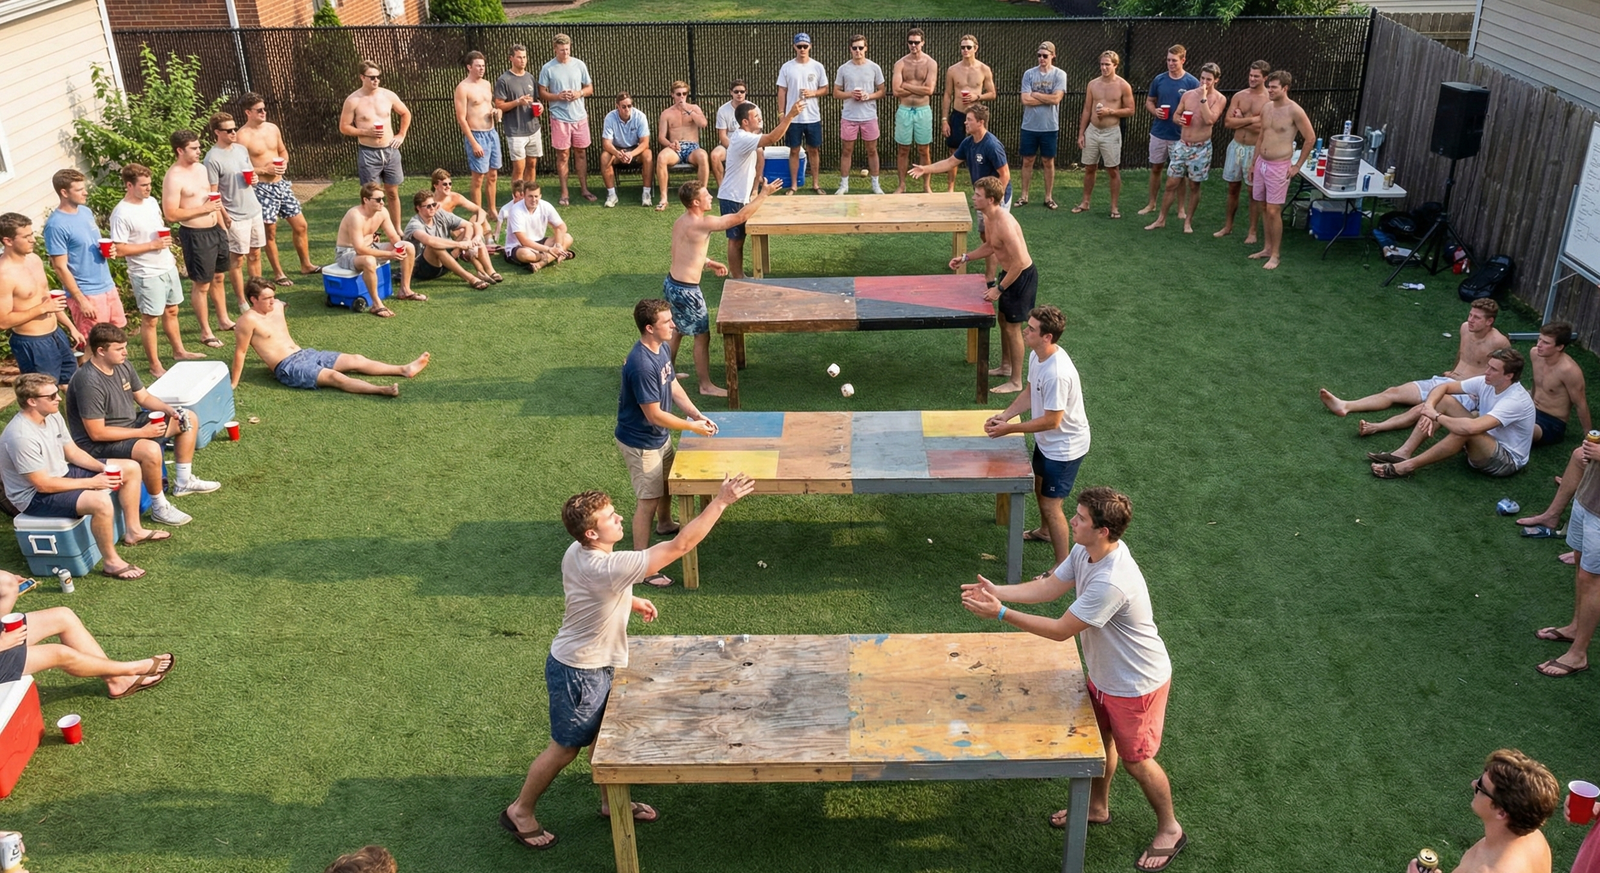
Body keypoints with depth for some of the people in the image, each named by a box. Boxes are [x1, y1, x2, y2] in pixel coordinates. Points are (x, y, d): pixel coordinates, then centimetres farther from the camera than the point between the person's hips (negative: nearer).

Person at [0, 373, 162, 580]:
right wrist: (92, 482, -23)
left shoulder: (52, 416, -3)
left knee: (131, 468, 7)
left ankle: (133, 531, 18)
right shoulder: (21, 437, -30)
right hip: (35, 496, -10)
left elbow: (73, 452, 8)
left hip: (61, 474, 10)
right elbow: (43, 485, -28)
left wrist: (104, 468, -9)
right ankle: (111, 563, -19)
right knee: (100, 501, -36)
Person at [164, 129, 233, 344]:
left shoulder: (201, 168, 7)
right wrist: (204, 209, -22)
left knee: (218, 278, 20)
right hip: (195, 235, -8)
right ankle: (205, 332, 12)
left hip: (215, 230, 8)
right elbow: (170, 214, -21)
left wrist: (222, 226, 18)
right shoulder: (173, 178, -18)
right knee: (202, 285, 2)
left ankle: (224, 319, 35)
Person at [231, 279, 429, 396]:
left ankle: (405, 369, -5)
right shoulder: (249, 320, -14)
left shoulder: (277, 306, 11)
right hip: (288, 368, -9)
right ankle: (383, 390, -47)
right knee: (334, 377, -28)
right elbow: (240, 352, -12)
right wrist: (234, 383, -10)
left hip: (305, 354, 9)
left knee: (355, 360, -1)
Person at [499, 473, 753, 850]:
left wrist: (631, 601, 15)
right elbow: (681, 544, -36)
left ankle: (612, 803, 41)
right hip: (577, 673, -9)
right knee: (565, 748, 11)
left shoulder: (578, 553, -9)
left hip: (594, 665, 9)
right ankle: (520, 811, 30)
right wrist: (721, 500, -34)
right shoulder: (608, 568, -37)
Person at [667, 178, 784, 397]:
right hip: (686, 290, -9)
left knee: (677, 330, 26)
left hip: (671, 283, 9)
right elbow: (740, 217, -17)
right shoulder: (703, 224, -22)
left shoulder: (680, 221, 5)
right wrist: (763, 194, -10)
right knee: (702, 336, 4)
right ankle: (706, 386, 14)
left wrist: (708, 263, 22)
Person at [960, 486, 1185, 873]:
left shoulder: (1111, 583, -40)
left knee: (1135, 760, 11)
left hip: (1136, 685, -9)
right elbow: (1049, 587, 0)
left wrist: (1001, 613, -30)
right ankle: (1097, 807, 51)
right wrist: (998, 591, -13)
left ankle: (1170, 830, 36)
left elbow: (1061, 630, -32)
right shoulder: (1085, 551, -12)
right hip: (1104, 674, 9)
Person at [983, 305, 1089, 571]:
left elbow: (1051, 420, -30)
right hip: (1046, 440, 10)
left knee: (1050, 504, -2)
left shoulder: (1057, 374, -36)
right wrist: (1004, 415, -7)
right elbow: (1030, 394, 7)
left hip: (1064, 446, -10)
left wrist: (1009, 429, -24)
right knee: (1039, 485, 30)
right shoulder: (1036, 355, -7)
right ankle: (1045, 531, 56)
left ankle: (1063, 565, 14)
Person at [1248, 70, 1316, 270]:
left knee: (1273, 211, -6)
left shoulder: (1294, 111, -13)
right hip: (1261, 163, 7)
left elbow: (1310, 138, -8)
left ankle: (1275, 255, 3)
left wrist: (1298, 166, -6)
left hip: (1279, 167, -7)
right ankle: (1267, 248, 24)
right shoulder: (1266, 108, 7)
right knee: (1264, 208, 13)